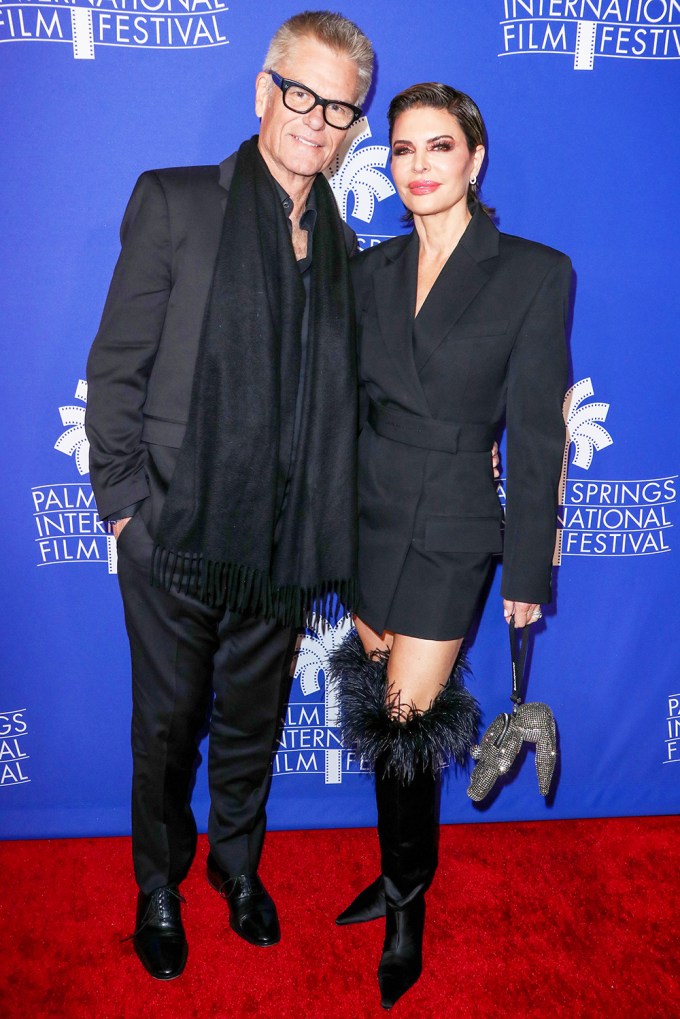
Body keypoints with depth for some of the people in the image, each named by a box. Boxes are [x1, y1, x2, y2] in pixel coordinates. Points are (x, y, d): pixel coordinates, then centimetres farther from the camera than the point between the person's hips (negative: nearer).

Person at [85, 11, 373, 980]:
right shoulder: (174, 203, -3)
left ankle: (237, 862, 46)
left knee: (253, 721, 20)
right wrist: (123, 502, -9)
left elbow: (333, 399, 9)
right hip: (178, 538, -3)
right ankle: (159, 887, 41)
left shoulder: (341, 244, 9)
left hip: (283, 547, 3)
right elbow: (116, 367, -5)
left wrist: (327, 532, 4)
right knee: (167, 727, 14)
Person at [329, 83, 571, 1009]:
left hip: (451, 533, -4)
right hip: (367, 520, 5)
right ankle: (401, 875, 39)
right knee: (380, 714, 15)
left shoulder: (536, 273, -7)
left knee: (406, 726, 1)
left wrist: (529, 570, -5)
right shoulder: (373, 270, 6)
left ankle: (407, 906, 29)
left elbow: (536, 435, -7)